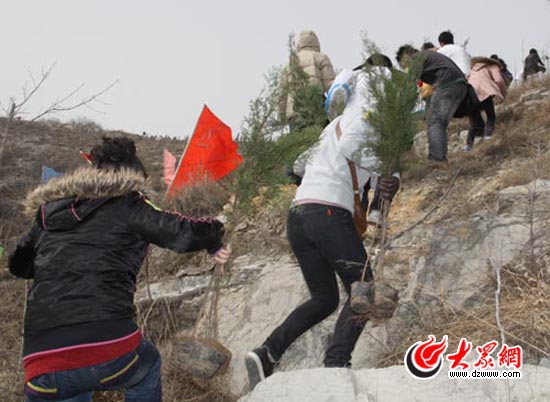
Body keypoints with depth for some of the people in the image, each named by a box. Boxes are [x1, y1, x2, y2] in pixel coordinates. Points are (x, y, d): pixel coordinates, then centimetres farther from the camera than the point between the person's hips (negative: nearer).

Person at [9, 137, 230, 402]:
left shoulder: (49, 210, 18)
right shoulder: (128, 205, 4)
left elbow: (19, 265, 29)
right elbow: (184, 232, 2)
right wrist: (214, 243, 23)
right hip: (111, 353, -3)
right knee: (147, 365, 30)